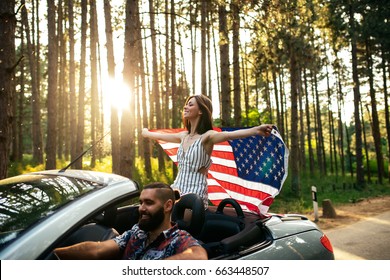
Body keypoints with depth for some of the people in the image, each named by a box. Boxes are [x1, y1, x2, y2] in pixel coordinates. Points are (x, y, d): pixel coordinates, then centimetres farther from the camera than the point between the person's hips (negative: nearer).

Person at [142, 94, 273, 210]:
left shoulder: (207, 136, -9)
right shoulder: (183, 136, 14)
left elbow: (229, 135, -29)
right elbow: (161, 136, 34)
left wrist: (256, 130, -47)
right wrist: (146, 133, 50)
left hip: (196, 193, -6)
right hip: (178, 187, 6)